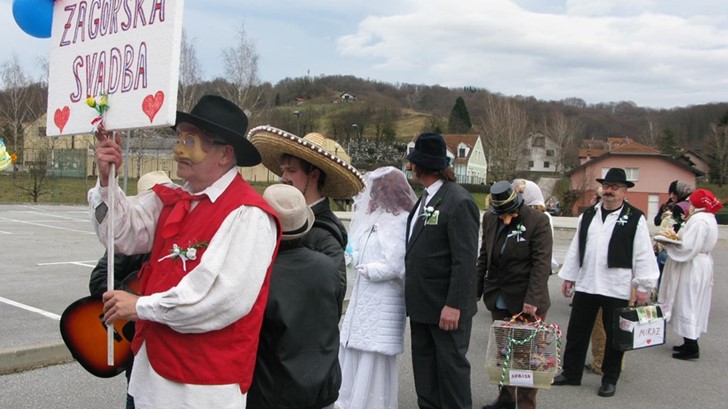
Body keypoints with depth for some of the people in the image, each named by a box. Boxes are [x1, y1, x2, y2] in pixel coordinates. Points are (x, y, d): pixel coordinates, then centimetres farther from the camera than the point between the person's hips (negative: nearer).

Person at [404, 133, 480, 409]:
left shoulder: (459, 202, -16)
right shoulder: (425, 198, 11)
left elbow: (466, 260, -19)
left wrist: (454, 305, -21)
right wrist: (413, 295, 14)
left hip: (446, 306, -9)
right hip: (422, 303, 9)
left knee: (451, 365, 4)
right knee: (424, 366, 16)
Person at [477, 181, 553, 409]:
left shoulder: (538, 221, -13)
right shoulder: (489, 219, 2)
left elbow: (542, 263, -15)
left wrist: (532, 300, -21)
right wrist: (476, 291, 9)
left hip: (526, 301, -5)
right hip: (498, 299, 5)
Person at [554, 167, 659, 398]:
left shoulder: (634, 218, -5)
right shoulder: (588, 215, 10)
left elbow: (644, 255, -7)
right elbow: (575, 248, 13)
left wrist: (644, 286, -9)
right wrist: (568, 277, 12)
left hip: (616, 289, -4)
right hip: (585, 284, 4)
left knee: (614, 336, 8)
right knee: (577, 332, 12)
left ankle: (610, 379, 23)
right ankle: (571, 373, 25)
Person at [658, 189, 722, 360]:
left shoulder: (699, 220, -21)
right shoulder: (707, 218, 12)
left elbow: (688, 248, -25)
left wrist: (667, 243, -14)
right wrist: (676, 239, 7)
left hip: (692, 269, -11)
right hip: (701, 264, 11)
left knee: (687, 305, -5)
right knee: (692, 305, 15)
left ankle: (691, 347, -2)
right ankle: (690, 343, 23)